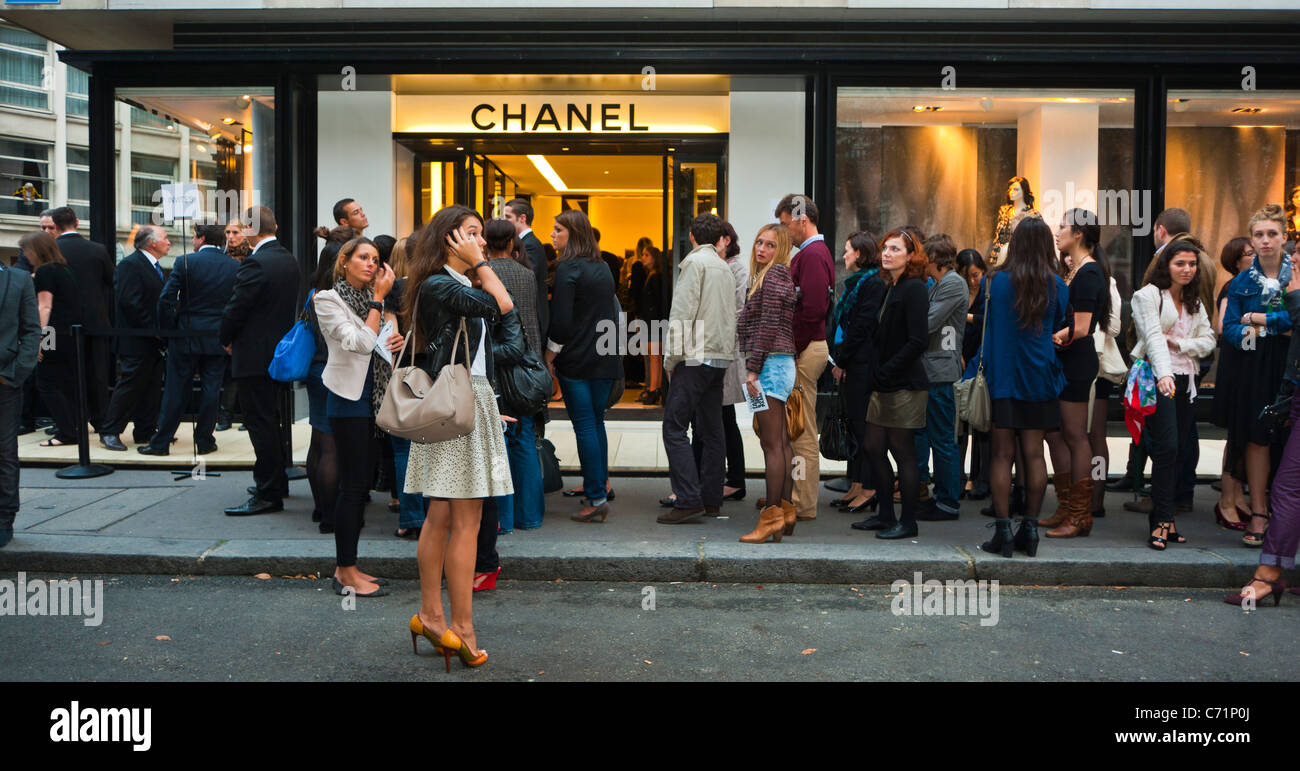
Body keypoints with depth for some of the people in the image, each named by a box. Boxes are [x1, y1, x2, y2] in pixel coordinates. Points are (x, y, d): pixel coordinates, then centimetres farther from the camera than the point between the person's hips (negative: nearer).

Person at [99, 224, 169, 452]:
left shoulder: (155, 267, 18)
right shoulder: (130, 265, -13)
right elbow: (129, 302, -21)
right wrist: (153, 329, -19)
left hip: (154, 340, 9)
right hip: (136, 341, -9)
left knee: (152, 387, 11)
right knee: (129, 385, -5)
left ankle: (145, 432, 19)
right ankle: (108, 433, 3)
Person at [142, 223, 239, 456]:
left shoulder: (185, 262, -9)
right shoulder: (235, 266, 0)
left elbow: (165, 298, -11)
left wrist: (167, 329, 1)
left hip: (186, 335, -2)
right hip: (219, 339, 2)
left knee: (175, 390, 6)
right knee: (211, 390, 8)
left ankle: (161, 442, 14)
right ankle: (204, 441, 14)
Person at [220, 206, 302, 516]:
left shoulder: (255, 263, -19)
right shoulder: (289, 260, 8)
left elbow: (235, 309, -17)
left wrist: (227, 340, 2)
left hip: (256, 356, -9)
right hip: (281, 349, 9)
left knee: (261, 424, -4)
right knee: (271, 420, 20)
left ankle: (268, 494, 1)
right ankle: (279, 482, 31)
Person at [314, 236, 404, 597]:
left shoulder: (369, 297, 15)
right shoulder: (329, 300, -8)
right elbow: (360, 343, -19)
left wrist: (391, 344, 3)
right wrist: (378, 299, -15)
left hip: (371, 396, 8)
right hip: (348, 398, -8)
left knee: (360, 483, 10)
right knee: (352, 484, -6)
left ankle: (346, 567, 17)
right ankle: (347, 574, 1)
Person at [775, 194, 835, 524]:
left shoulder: (812, 255, -14)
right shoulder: (814, 252, 18)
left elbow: (811, 310, -23)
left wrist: (792, 348, -16)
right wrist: (790, 346, 14)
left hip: (805, 351, -10)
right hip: (806, 348, 10)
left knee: (803, 432, -4)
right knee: (798, 430, 15)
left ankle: (804, 505, 3)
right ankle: (795, 495, 23)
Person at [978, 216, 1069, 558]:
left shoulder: (997, 281, -6)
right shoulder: (1056, 285, -1)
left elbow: (988, 327, 2)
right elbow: (1059, 328, 9)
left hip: (1002, 377, -2)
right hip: (1040, 377, 2)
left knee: (1002, 455, 1)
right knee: (1033, 454, 6)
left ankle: (1003, 532, 0)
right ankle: (1030, 530, 11)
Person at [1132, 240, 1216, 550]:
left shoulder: (1195, 302, 18)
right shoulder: (1148, 295, -4)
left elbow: (1208, 341, 13)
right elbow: (1153, 337, -17)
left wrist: (1179, 344, -7)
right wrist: (1163, 375, -30)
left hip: (1185, 381, 6)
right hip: (1157, 379, -6)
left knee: (1176, 450, 4)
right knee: (1167, 447, -14)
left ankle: (1160, 518, 11)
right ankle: (1163, 522, -10)